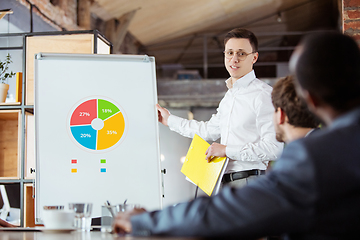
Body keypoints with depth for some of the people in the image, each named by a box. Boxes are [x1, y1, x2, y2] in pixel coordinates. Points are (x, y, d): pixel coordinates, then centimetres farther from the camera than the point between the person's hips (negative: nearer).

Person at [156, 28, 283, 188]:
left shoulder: (263, 95, -9)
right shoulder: (230, 95, 21)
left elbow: (274, 148, -17)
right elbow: (210, 130, 34)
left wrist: (227, 150, -13)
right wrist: (169, 120, 38)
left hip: (248, 183, -8)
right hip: (227, 183, 8)